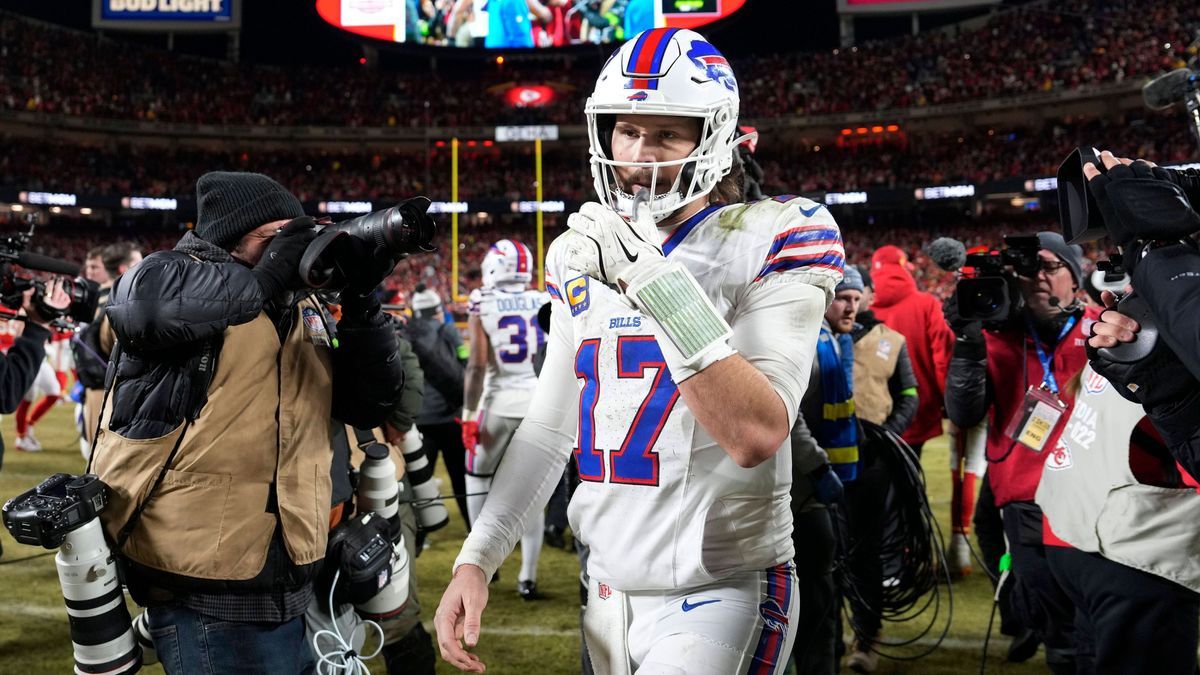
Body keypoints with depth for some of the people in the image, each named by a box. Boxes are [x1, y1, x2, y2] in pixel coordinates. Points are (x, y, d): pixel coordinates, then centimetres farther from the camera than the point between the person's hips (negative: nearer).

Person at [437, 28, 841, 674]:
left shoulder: (768, 241, -11)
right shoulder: (582, 255, 8)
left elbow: (756, 435, -23)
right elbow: (549, 426, 13)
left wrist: (658, 282, -27)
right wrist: (476, 559, 7)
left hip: (719, 592, -5)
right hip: (610, 589, 6)